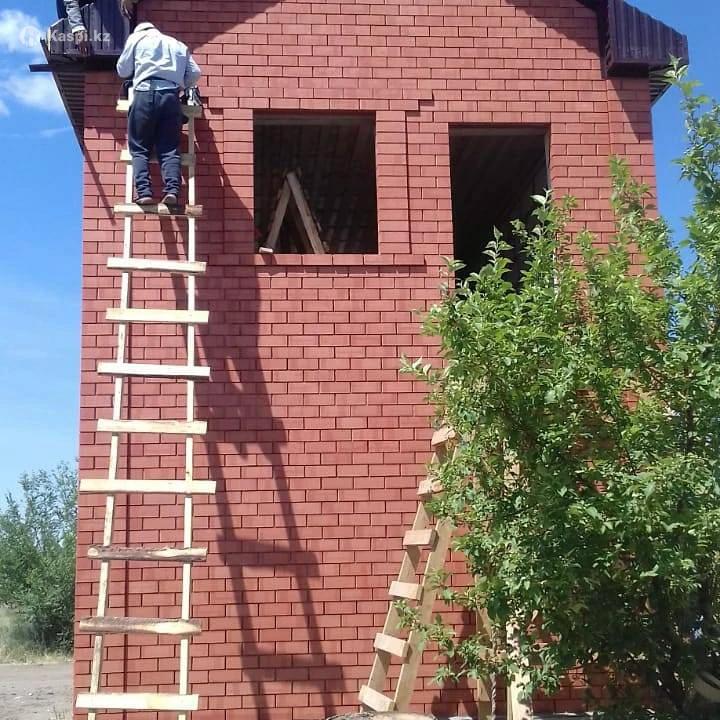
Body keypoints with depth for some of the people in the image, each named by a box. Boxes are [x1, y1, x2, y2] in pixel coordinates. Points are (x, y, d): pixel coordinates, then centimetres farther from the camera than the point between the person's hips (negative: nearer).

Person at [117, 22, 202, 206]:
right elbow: (195, 73, 17)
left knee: (139, 148, 2)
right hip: (171, 96, 2)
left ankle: (144, 192, -14)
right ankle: (172, 190, -18)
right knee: (170, 149, 1)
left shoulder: (136, 37, 19)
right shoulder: (179, 45, 26)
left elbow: (123, 70, 20)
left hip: (145, 93, -2)